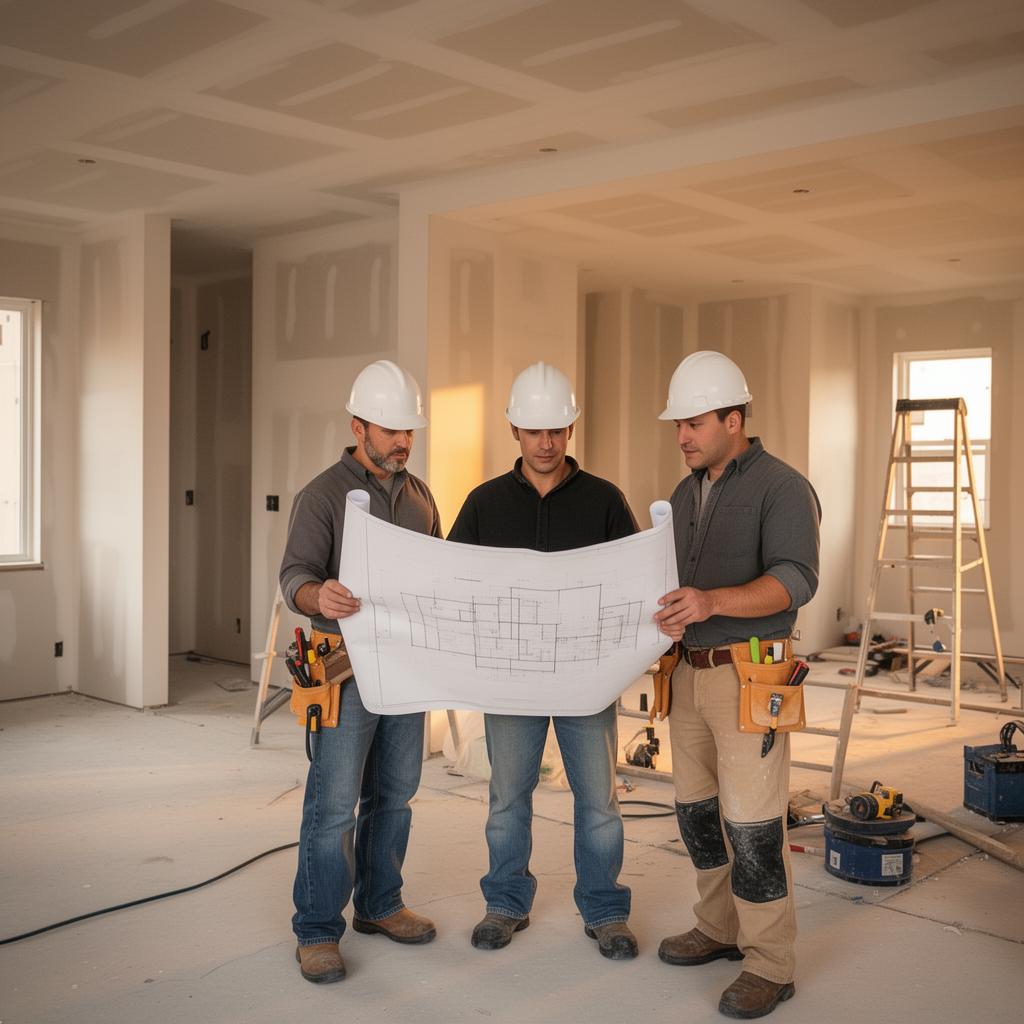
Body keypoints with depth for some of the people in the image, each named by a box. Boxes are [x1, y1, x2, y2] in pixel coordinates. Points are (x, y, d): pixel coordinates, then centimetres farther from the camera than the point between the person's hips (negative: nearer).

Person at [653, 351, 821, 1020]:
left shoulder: (782, 488, -11)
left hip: (750, 677, -7)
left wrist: (711, 601, -38)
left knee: (751, 823, -4)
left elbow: (795, 581, -24)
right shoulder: (685, 494, 13)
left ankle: (770, 965, 10)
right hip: (690, 671, 8)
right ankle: (722, 929, 32)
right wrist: (667, 611, -4)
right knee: (698, 810, 15)